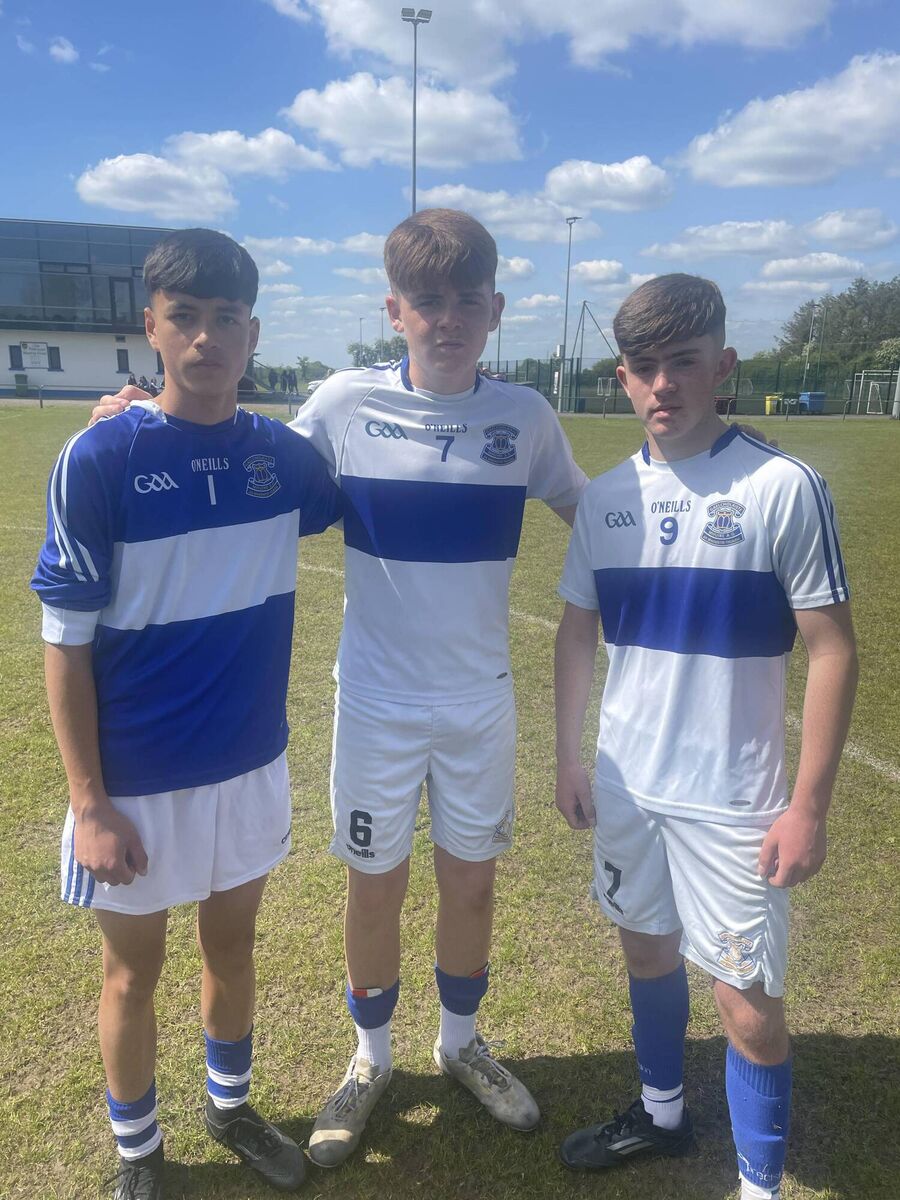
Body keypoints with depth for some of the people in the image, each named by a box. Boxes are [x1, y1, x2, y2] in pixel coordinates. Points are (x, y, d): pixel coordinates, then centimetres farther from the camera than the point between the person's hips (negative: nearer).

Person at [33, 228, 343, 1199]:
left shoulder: (281, 453, -3)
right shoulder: (99, 458, -15)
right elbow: (66, 645, -12)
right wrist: (89, 803, -13)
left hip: (251, 765, 4)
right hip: (137, 783, -3)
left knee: (233, 945, 23)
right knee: (134, 973, 17)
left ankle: (230, 1105, 49)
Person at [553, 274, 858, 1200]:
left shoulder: (783, 488, -13)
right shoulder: (606, 496, 1)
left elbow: (832, 652, -10)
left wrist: (809, 804, -12)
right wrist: (569, 758, 8)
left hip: (731, 799, -4)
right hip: (625, 784, 5)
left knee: (748, 1002, 4)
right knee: (647, 950, 21)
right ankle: (660, 1114, 46)